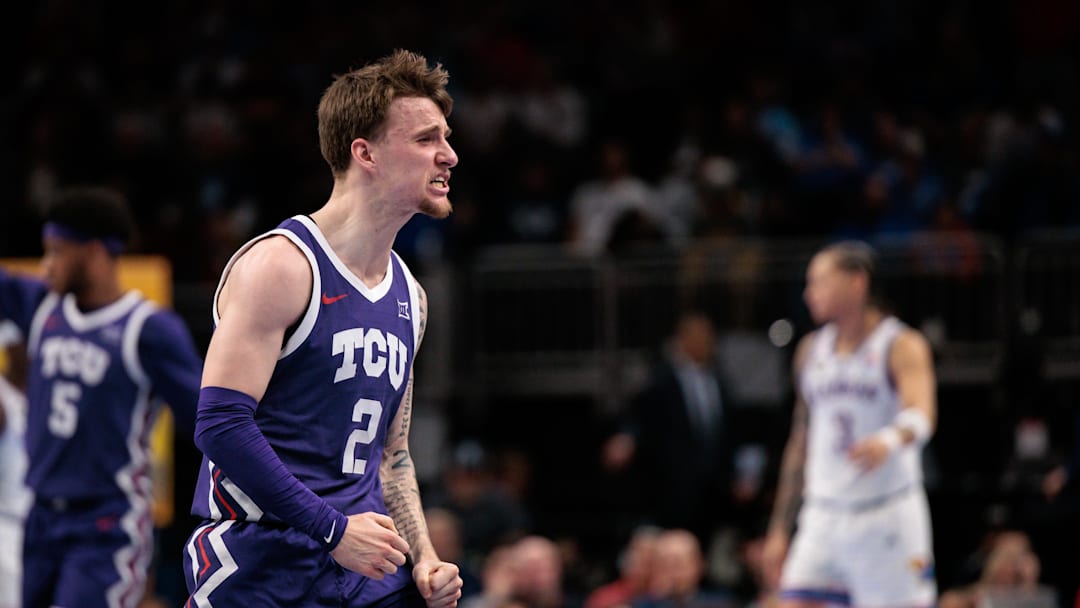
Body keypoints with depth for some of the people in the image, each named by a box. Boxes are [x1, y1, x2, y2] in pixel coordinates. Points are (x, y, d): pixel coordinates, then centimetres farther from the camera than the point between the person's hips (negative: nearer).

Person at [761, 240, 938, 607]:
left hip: (888, 516, -5)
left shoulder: (902, 346, -7)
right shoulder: (811, 350, 11)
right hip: (824, 519, 5)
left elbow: (920, 416, -26)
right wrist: (779, 529, 16)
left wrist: (891, 439, -49)